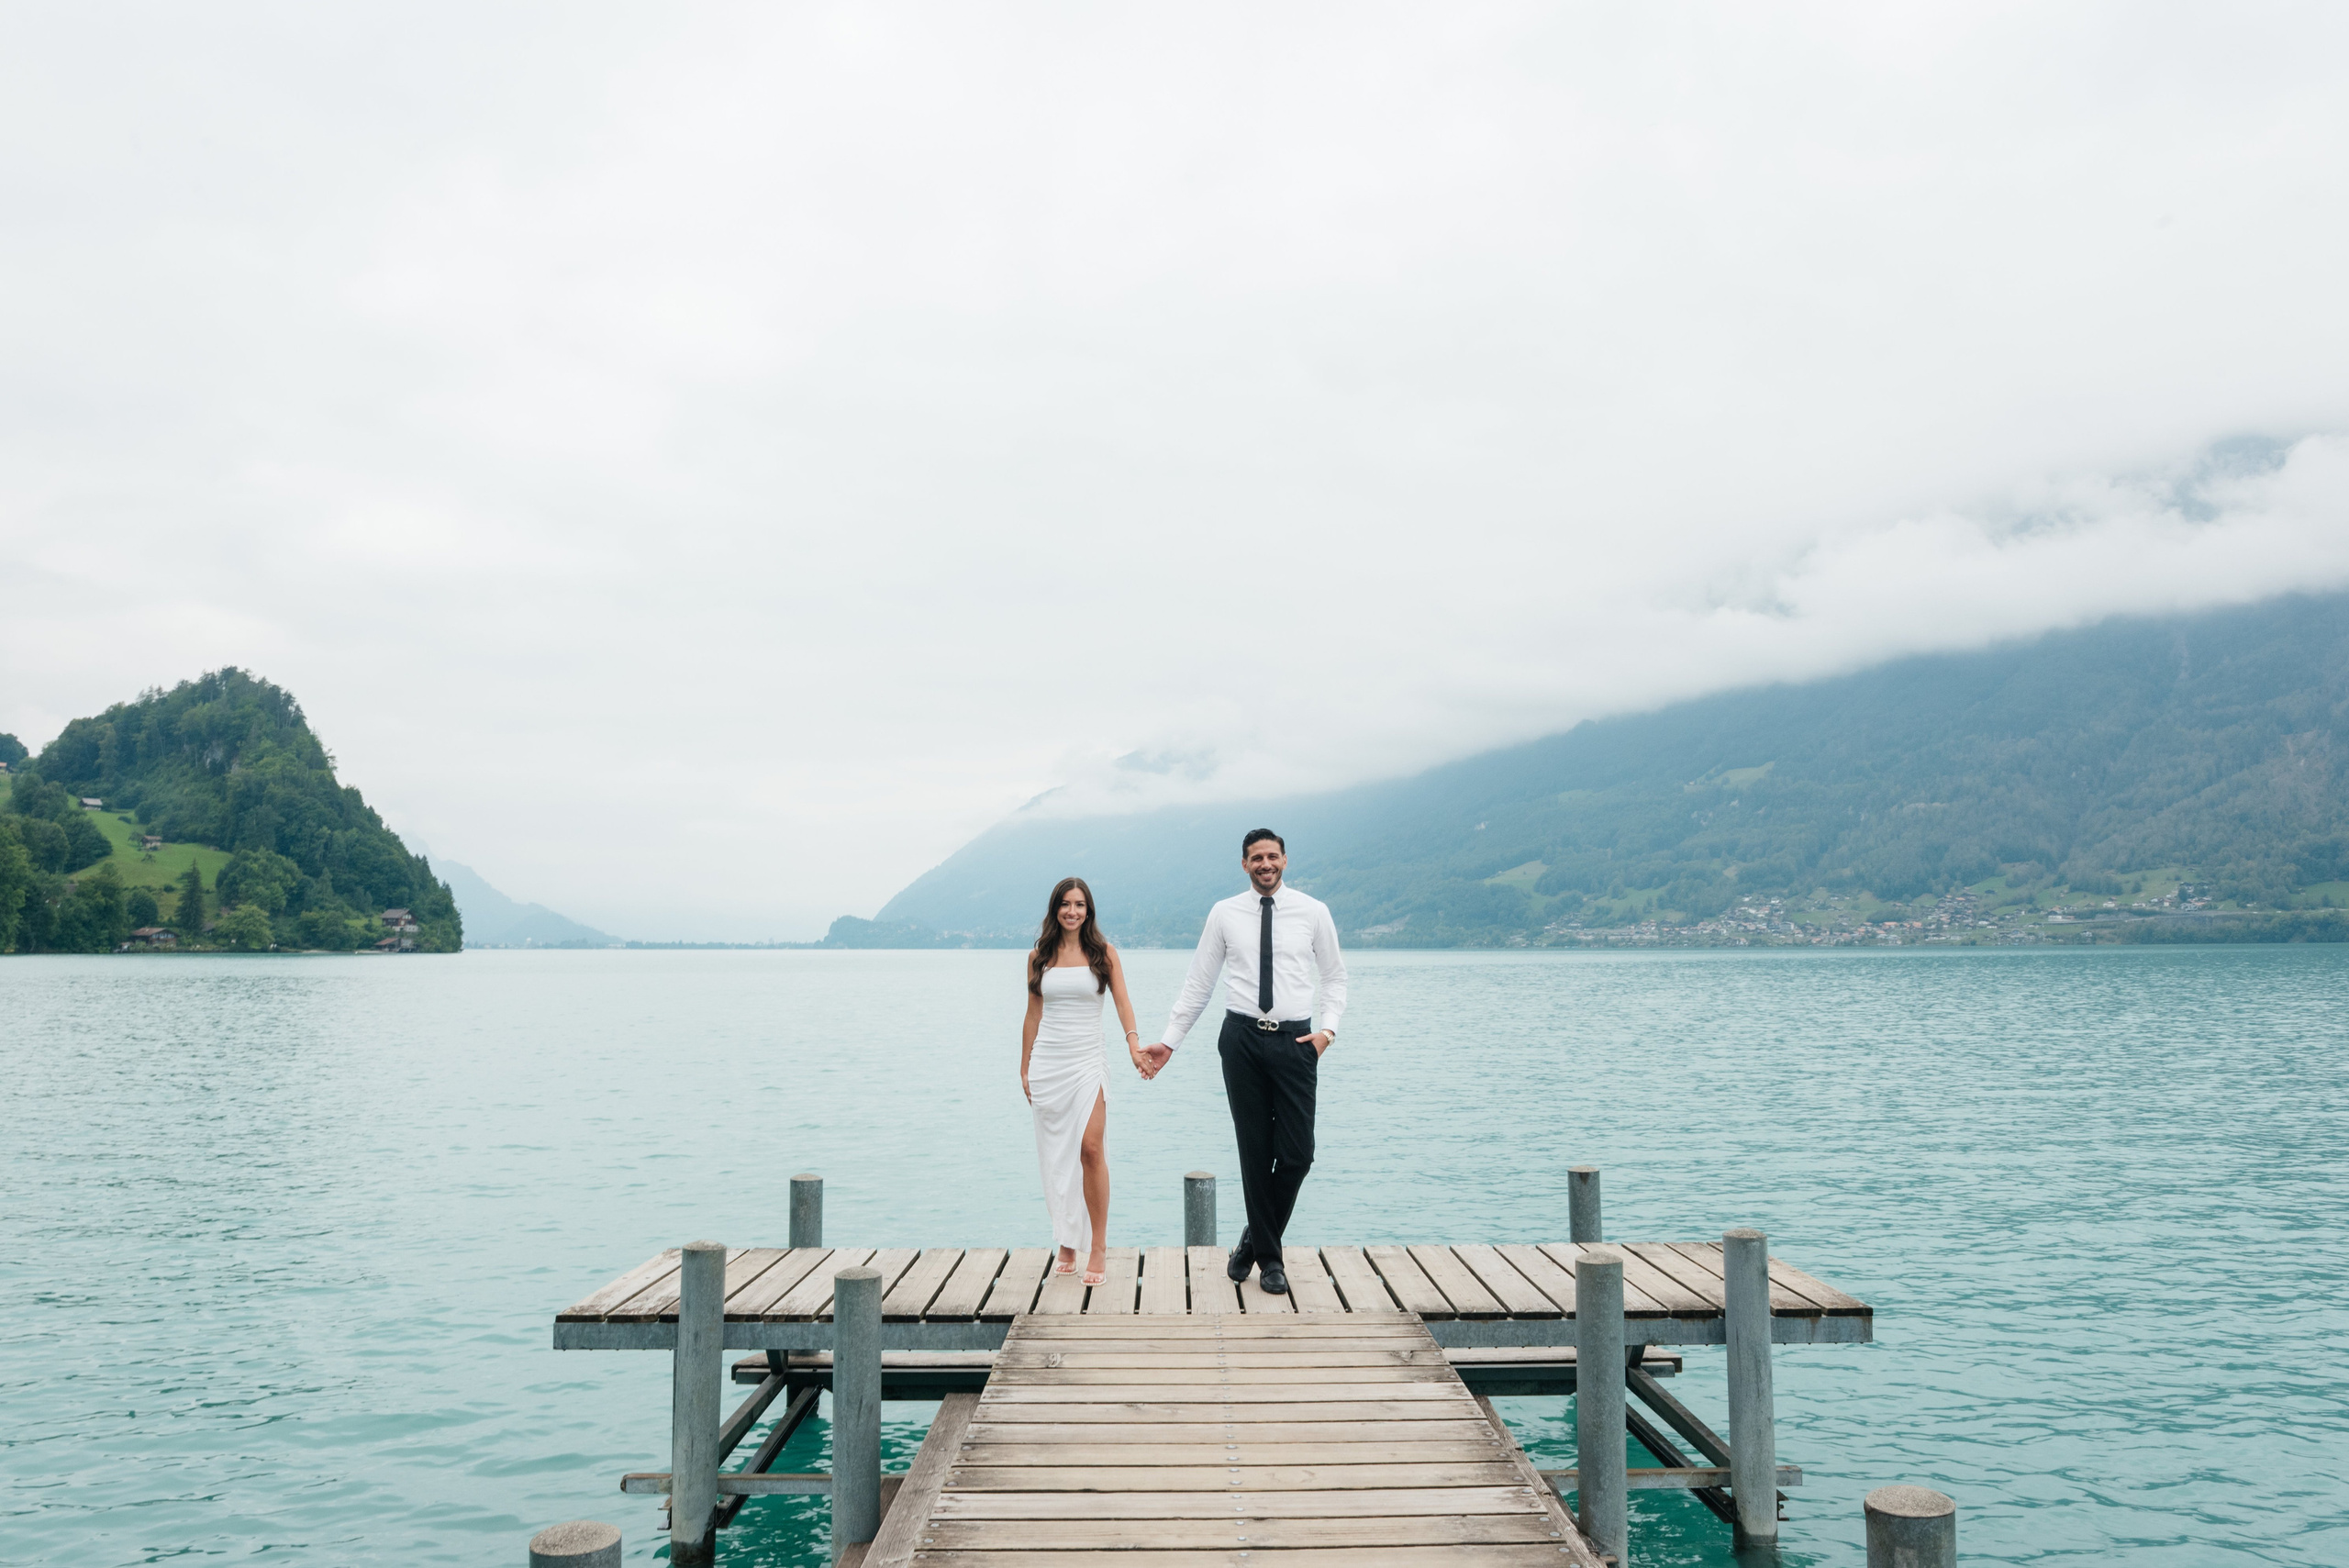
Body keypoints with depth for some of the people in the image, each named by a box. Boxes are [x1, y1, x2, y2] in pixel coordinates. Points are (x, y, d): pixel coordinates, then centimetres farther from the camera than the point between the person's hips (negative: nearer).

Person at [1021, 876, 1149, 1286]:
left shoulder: (1104, 954, 4)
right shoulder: (1039, 957, 9)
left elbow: (1122, 1001, -5)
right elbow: (1033, 1014, 12)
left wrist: (1133, 1041, -22)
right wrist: (1024, 1068, 10)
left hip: (1087, 1061, -2)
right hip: (1047, 1062, 2)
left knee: (1090, 1148, -14)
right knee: (1057, 1155, 3)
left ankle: (1097, 1250, -7)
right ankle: (1067, 1246, 14)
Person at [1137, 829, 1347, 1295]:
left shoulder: (1313, 912, 5)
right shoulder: (1224, 914, 5)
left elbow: (1335, 977, 13)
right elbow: (1197, 983, 10)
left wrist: (1328, 1029, -3)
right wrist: (1169, 1041, 7)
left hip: (1296, 1041, 0)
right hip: (1243, 1039, 0)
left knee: (1297, 1154, -5)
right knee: (1255, 1153, 4)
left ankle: (1255, 1240, 18)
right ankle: (1268, 1257, 18)